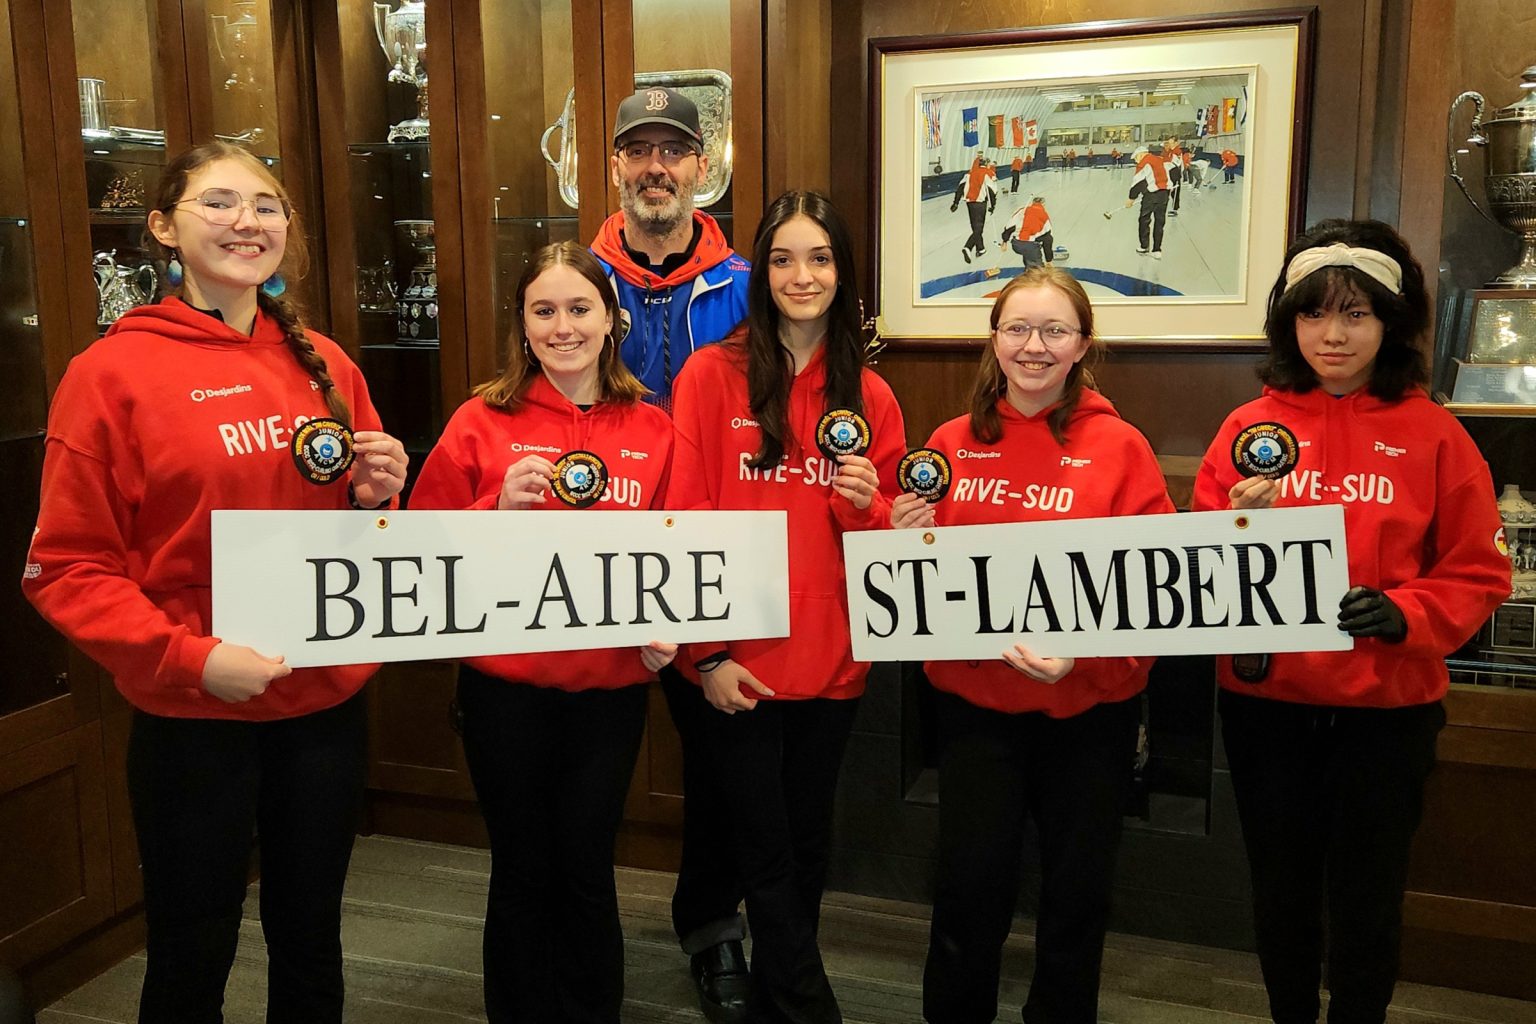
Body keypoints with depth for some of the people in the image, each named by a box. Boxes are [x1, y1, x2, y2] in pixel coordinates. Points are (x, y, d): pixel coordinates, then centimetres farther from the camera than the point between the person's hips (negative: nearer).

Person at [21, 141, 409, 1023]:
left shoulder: (325, 364, 5)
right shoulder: (112, 372, -8)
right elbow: (65, 567, -7)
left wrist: (376, 497, -7)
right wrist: (186, 656, -19)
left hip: (329, 700, 4)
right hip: (192, 717, -4)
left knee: (311, 938, 19)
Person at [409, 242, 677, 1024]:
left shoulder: (652, 430, 2)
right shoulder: (482, 421, -5)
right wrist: (499, 509, -19)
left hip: (611, 686, 2)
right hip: (506, 684, -1)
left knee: (588, 869, 14)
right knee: (523, 872, 12)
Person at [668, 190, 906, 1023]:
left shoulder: (869, 395, 5)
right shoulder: (711, 375, -6)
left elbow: (888, 540, 10)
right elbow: (682, 524, -7)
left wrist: (868, 505, -12)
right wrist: (704, 652, -11)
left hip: (831, 658, 4)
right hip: (739, 659, -3)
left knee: (808, 839, 17)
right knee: (766, 848, 6)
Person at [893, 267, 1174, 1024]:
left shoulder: (1120, 448, -5)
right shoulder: (953, 443, 1)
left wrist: (1085, 648, -24)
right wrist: (909, 540, -13)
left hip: (1089, 704, -1)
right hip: (974, 696, 1)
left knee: (1077, 888, 14)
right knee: (970, 884, 6)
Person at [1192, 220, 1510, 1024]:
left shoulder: (1432, 433, -3)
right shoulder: (1250, 427, -1)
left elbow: (1477, 574, -2)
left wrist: (1403, 613, -19)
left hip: (1388, 707, -1)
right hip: (1264, 701, 1)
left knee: (1367, 898, 14)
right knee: (1281, 890, 17)